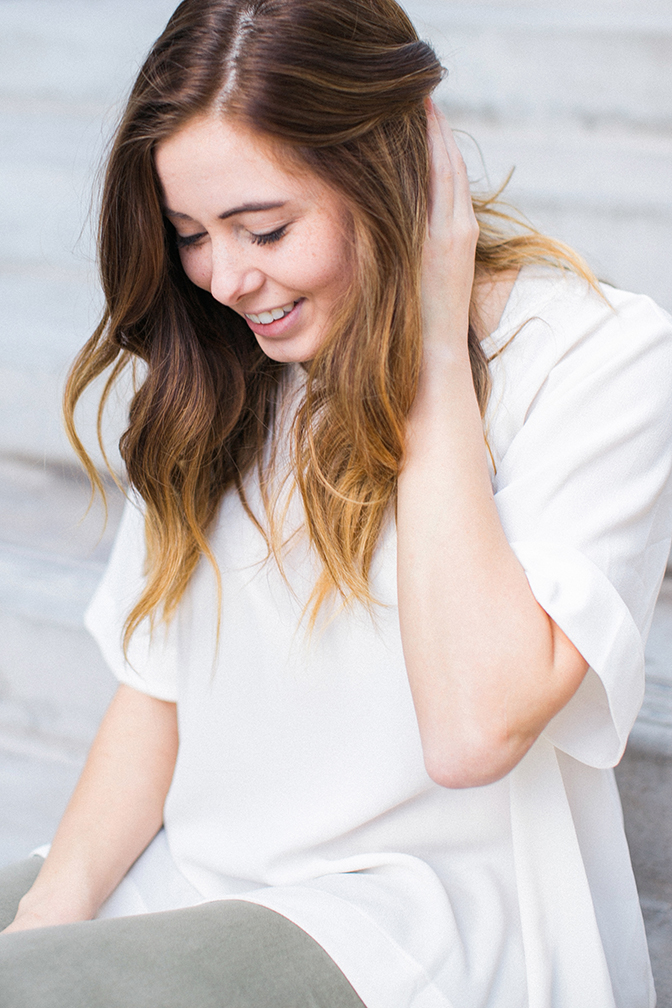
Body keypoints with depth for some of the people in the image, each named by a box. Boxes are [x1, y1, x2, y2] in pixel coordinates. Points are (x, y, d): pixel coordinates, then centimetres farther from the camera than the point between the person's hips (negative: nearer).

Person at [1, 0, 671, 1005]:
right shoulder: (220, 367, 8)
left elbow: (474, 729, -20)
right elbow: (154, 685, 9)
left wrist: (433, 355, -16)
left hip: (423, 920, -6)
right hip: (186, 885, 6)